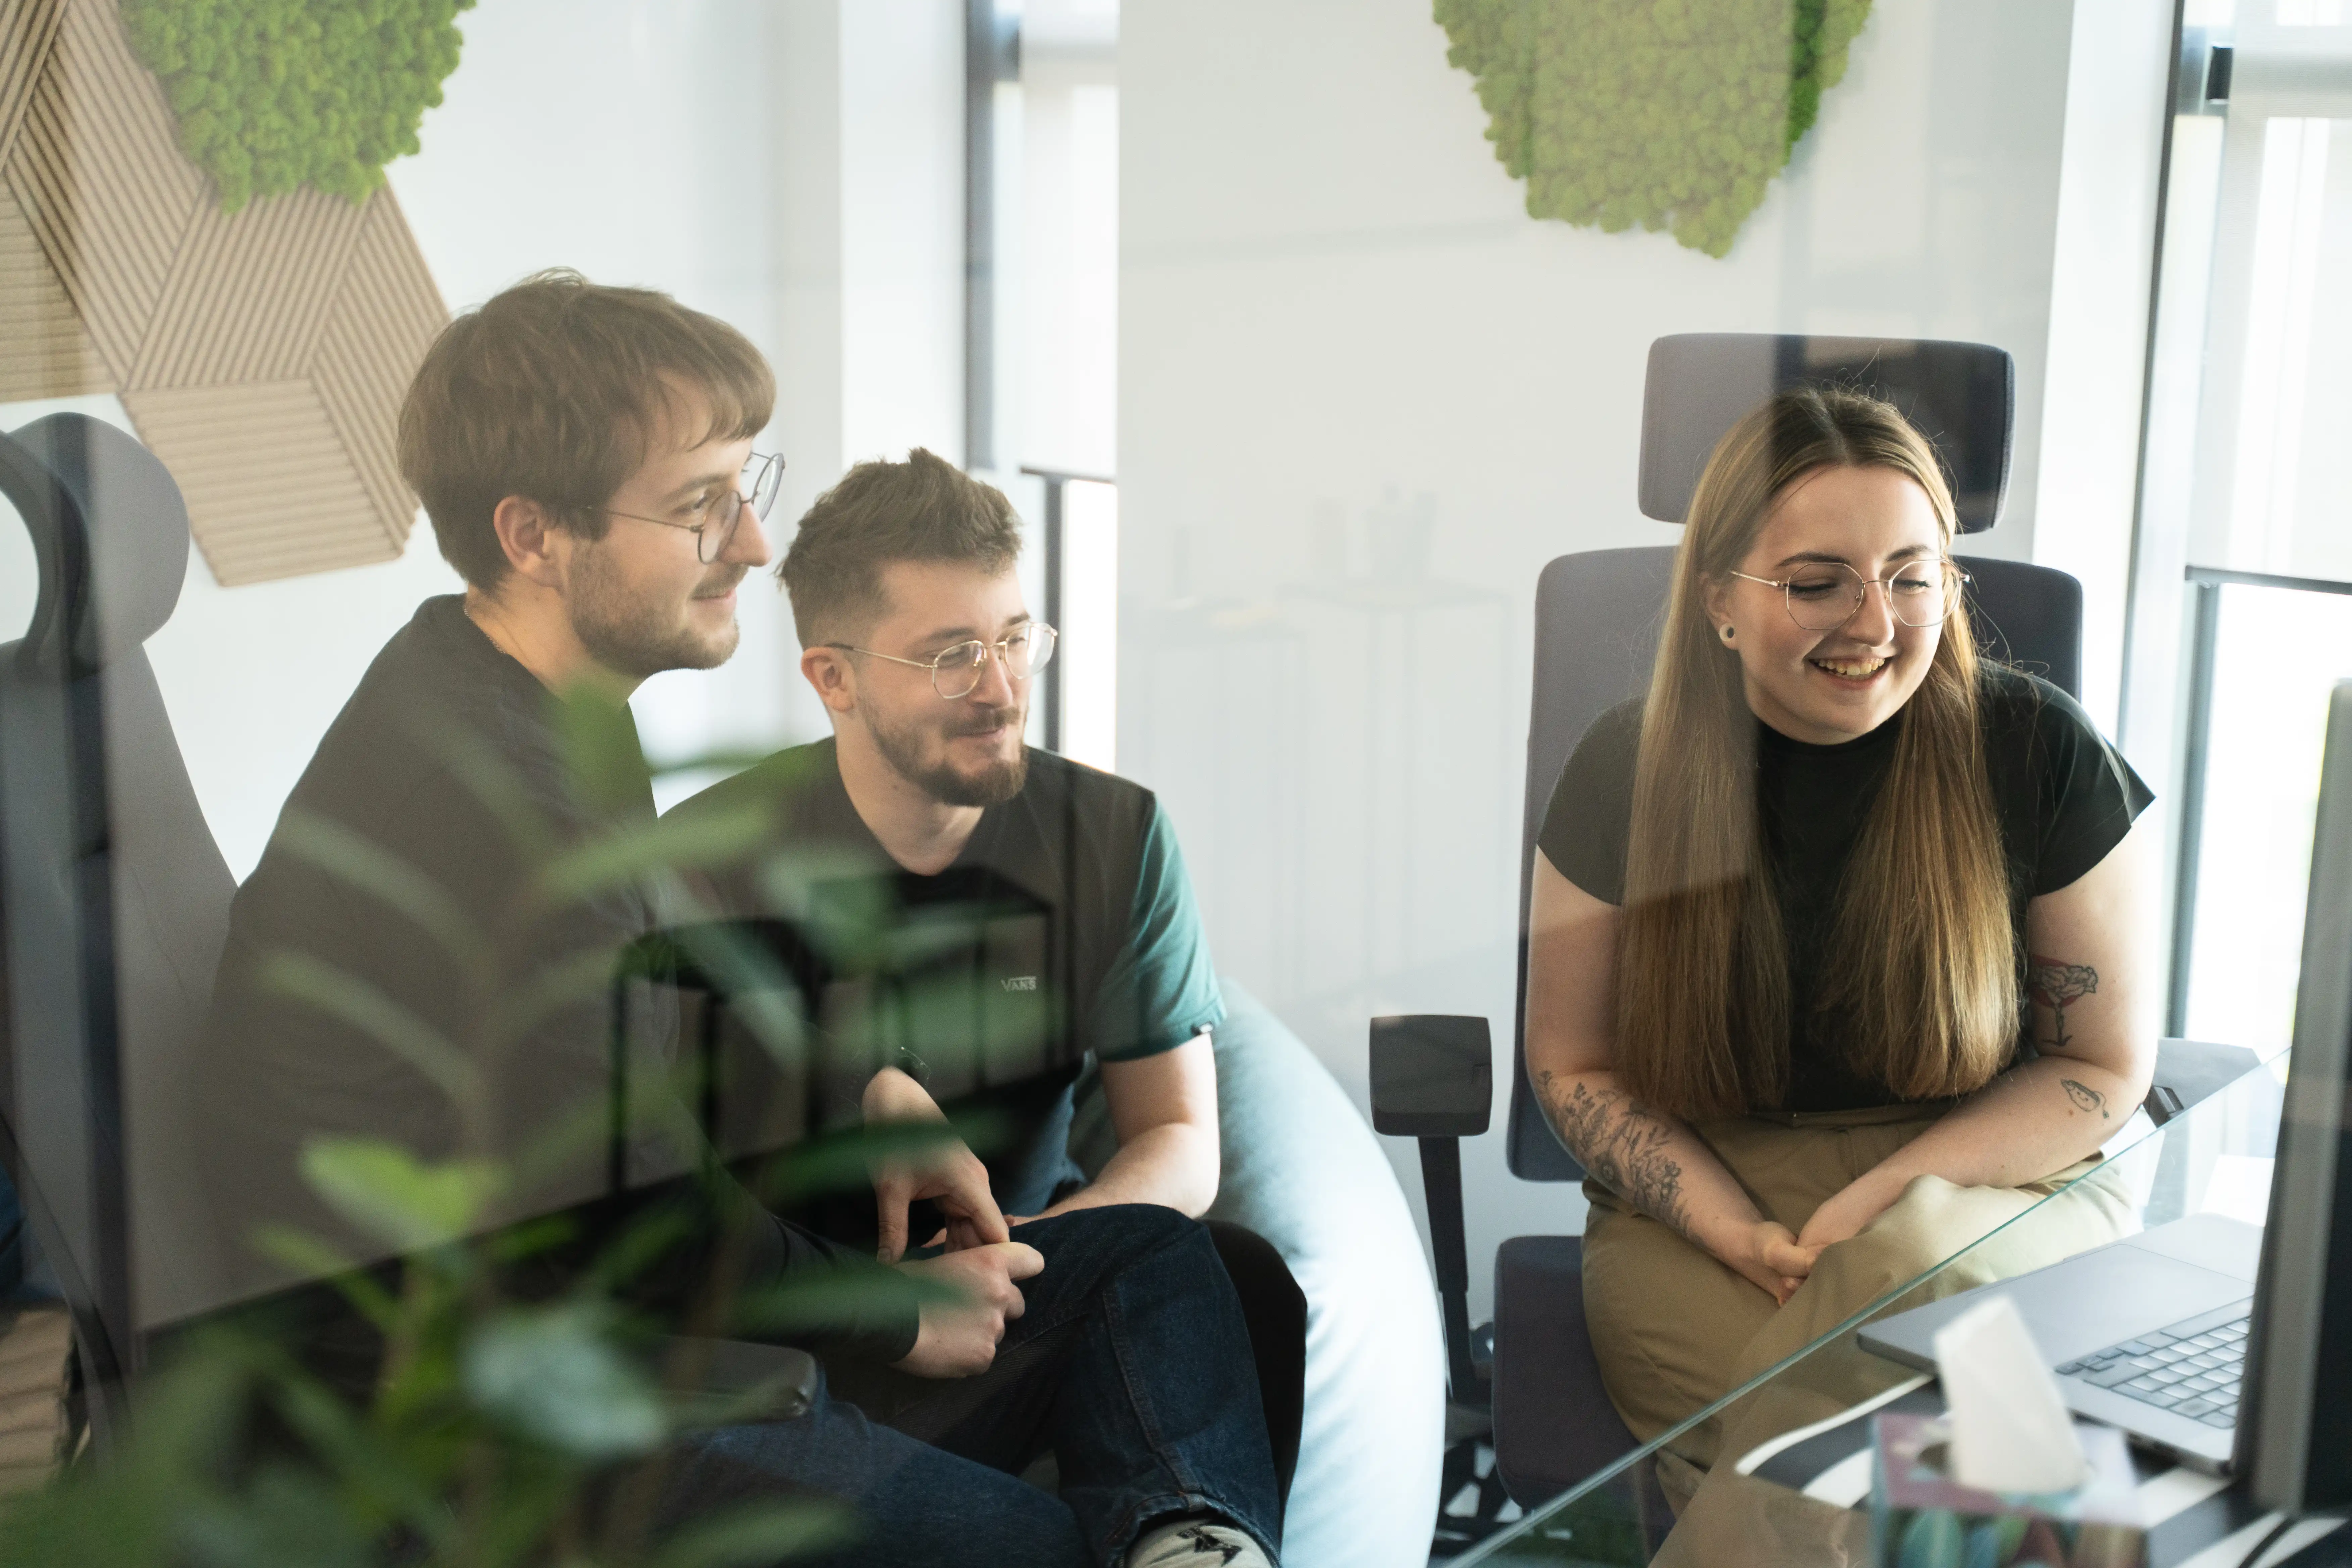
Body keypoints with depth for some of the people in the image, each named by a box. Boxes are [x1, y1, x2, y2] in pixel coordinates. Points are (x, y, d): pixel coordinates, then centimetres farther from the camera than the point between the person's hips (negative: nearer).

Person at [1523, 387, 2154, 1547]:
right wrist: (1743, 1235, -13)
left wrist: (1889, 1200, -15)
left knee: (1904, 1267, -35)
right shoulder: (1628, 769, -3)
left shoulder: (2040, 751, -6)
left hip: (1995, 1189, 1)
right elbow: (1575, 1067, 4)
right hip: (1703, 1202, 0)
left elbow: (2105, 1065, 1)